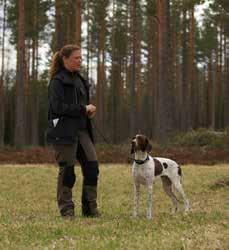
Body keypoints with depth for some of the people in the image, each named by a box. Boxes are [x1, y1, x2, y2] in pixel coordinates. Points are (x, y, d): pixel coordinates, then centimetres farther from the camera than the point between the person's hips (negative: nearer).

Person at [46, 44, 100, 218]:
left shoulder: (79, 80, 17)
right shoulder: (57, 81, -7)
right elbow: (58, 107, -18)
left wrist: (90, 111, 5)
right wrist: (83, 109, -14)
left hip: (82, 130, 7)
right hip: (64, 131, -7)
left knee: (92, 166, 0)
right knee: (67, 170, -3)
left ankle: (90, 208, 9)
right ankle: (66, 209, 7)